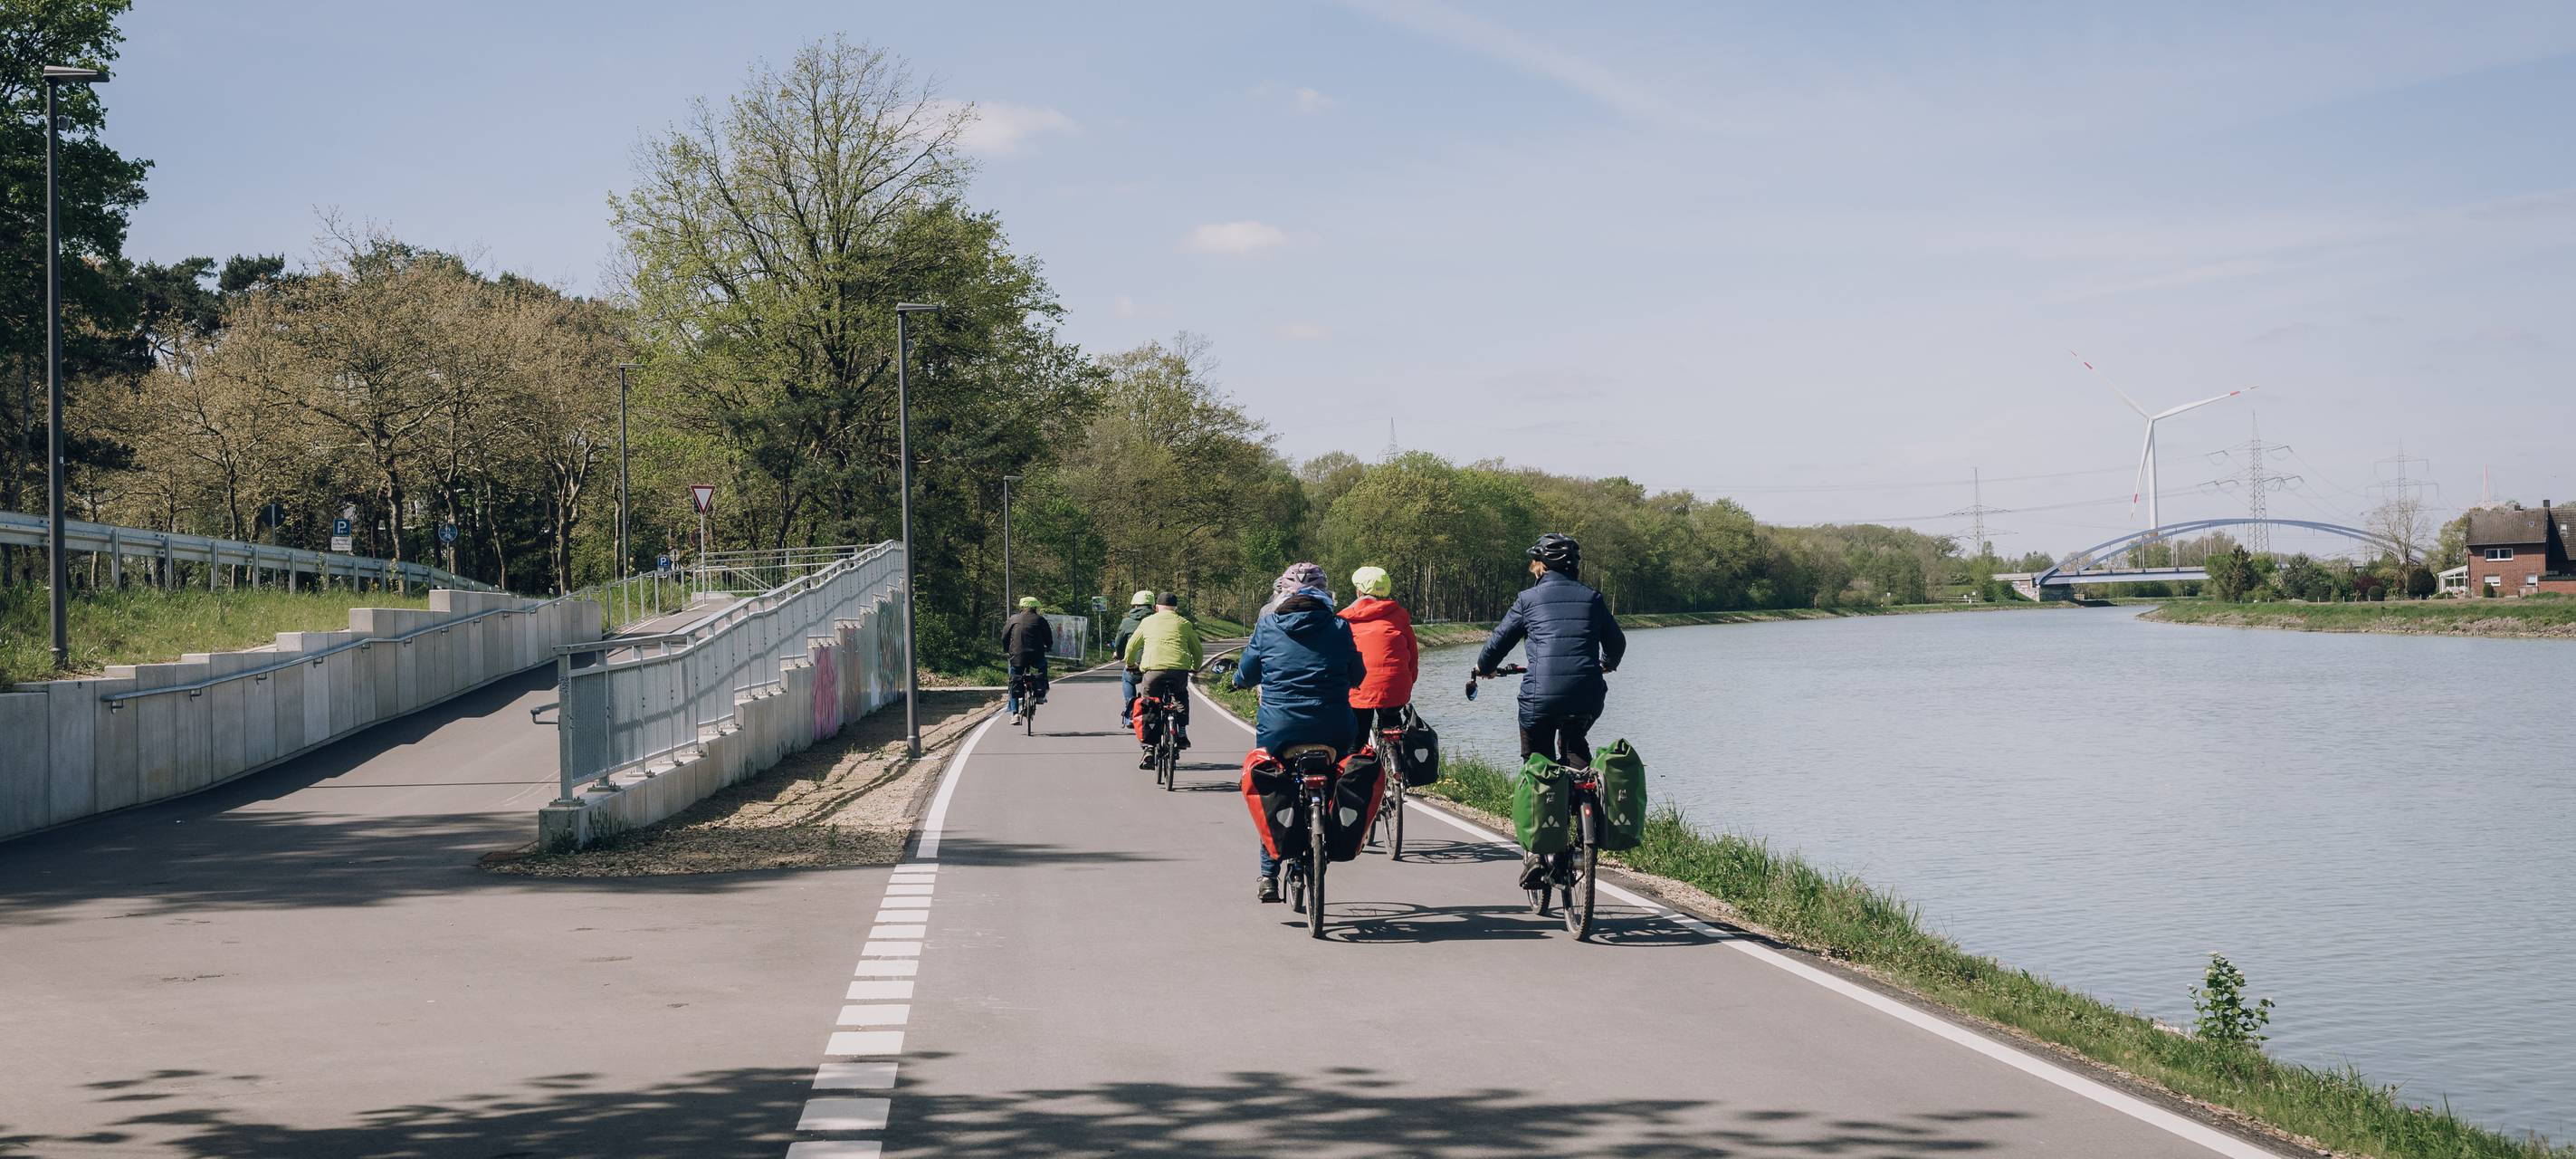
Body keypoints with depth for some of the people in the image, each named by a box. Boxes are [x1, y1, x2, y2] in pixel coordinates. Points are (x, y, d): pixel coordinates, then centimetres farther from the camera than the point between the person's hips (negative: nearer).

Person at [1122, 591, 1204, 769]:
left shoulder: (1147, 622, 20)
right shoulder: (1185, 623, 21)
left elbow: (1131, 647, 28)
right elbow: (1198, 652, 25)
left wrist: (1130, 664, 47)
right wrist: (1195, 668, 45)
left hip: (1153, 668, -1)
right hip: (1180, 668, 1)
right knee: (1181, 697, 31)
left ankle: (1149, 750, 1)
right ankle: (1182, 735, 23)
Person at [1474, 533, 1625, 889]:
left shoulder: (1529, 599, 5)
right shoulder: (1592, 599, 11)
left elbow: (1499, 641, 13)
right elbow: (1616, 642, 22)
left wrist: (1482, 669, 34)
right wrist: (1607, 664, 45)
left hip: (1540, 697, -2)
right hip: (1588, 698, 2)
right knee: (1575, 748, 32)